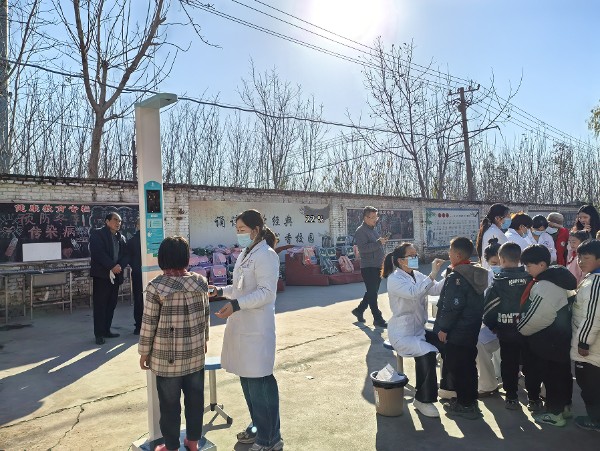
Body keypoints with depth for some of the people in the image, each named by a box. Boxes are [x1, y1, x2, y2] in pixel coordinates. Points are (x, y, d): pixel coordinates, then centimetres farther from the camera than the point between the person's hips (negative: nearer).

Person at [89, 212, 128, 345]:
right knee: (100, 305, -3)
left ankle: (106, 330, 18)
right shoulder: (97, 234, -3)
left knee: (111, 304, 9)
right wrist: (112, 266, -18)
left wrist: (120, 266, -10)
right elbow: (98, 253, -14)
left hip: (115, 275, 6)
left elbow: (125, 255, 10)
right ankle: (99, 334, 2)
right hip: (101, 275, -6)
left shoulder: (121, 238, 16)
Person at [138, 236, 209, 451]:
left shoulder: (156, 286, -14)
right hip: (195, 351, 4)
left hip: (167, 355, -3)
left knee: (169, 402, 11)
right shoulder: (200, 282, -3)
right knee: (195, 397, 16)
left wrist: (144, 352, 2)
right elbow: (206, 315, 6)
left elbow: (149, 323, -10)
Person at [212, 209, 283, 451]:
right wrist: (220, 290, 9)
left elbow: (266, 292, -21)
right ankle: (258, 426, 35)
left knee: (260, 383, -1)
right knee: (246, 379, 18)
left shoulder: (266, 255, -14)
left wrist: (236, 305, -28)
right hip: (241, 326, 9)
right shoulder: (245, 255, 13)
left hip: (257, 329, -9)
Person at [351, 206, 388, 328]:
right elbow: (363, 248, -26)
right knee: (372, 293, -3)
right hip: (368, 267, -9)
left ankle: (359, 310, 30)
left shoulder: (372, 229, 16)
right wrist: (379, 242, -27)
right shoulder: (361, 231, -12)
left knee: (372, 292, 16)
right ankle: (378, 319, 4)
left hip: (377, 266, 9)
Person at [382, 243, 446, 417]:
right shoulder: (395, 279, -15)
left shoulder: (418, 276, 8)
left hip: (419, 330, 8)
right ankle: (423, 400, -9)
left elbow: (436, 289, -7)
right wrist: (433, 274, -35)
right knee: (427, 354, -27)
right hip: (402, 333, -8)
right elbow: (414, 292, -34)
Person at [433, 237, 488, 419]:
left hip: (457, 331, -9)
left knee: (456, 367, 4)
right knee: (469, 364, 19)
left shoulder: (455, 277, -22)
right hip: (472, 329, 9)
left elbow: (452, 307, -24)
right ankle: (471, 400, 31)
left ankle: (465, 404, 13)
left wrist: (443, 328, -14)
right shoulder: (477, 273, 6)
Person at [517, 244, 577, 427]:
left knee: (551, 376, 4)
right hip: (562, 337, 9)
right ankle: (564, 405, 36)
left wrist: (517, 330, -8)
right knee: (562, 373, 21)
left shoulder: (544, 287, -27)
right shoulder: (556, 279, 4)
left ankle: (555, 413, 17)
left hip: (549, 341, -9)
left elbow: (534, 317, -24)